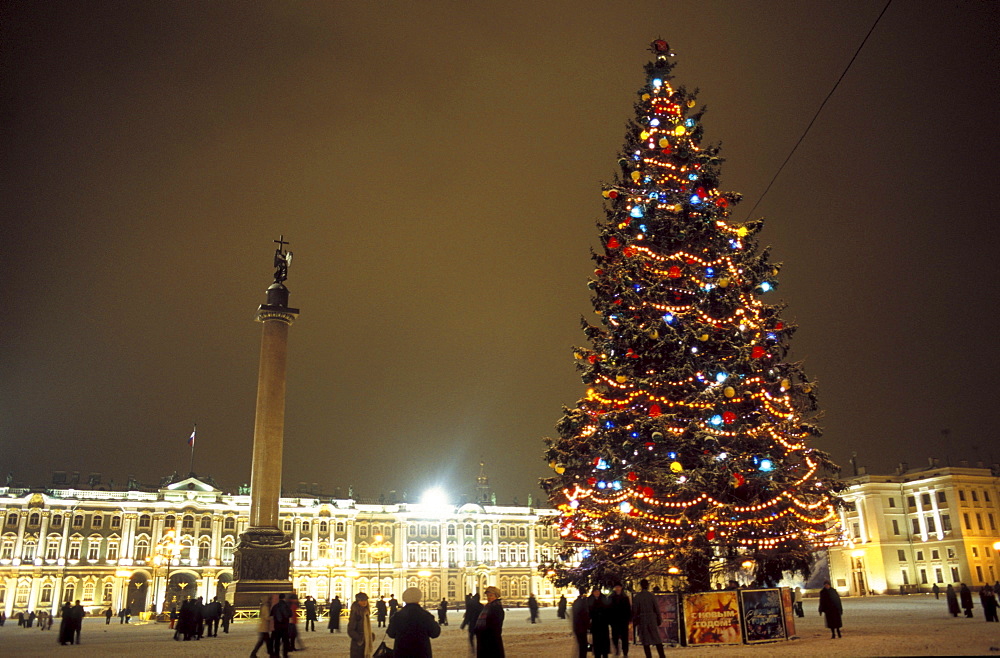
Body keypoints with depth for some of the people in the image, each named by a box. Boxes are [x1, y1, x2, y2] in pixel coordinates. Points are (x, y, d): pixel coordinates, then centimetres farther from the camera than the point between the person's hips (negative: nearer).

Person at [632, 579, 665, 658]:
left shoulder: (636, 597, -5)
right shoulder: (651, 595, -3)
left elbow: (635, 611, -3)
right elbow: (656, 609, 0)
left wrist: (634, 622, 8)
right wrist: (659, 620, 9)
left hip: (642, 620, -1)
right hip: (652, 620, 1)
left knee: (645, 641, 5)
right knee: (657, 640, 7)